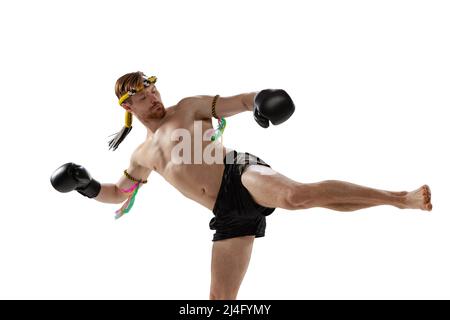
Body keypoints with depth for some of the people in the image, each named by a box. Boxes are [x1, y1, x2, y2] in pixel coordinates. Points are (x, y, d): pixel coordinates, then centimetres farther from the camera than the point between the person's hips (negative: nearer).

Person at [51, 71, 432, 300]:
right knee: (220, 299, 2)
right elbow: (118, 193, 34)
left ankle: (403, 198, -36)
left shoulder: (188, 107, 13)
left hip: (241, 176, -5)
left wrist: (259, 101, -14)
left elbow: (237, 102, 9)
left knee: (295, 195, -37)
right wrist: (89, 186, 15)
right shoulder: (143, 155, 24)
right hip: (228, 215, 5)